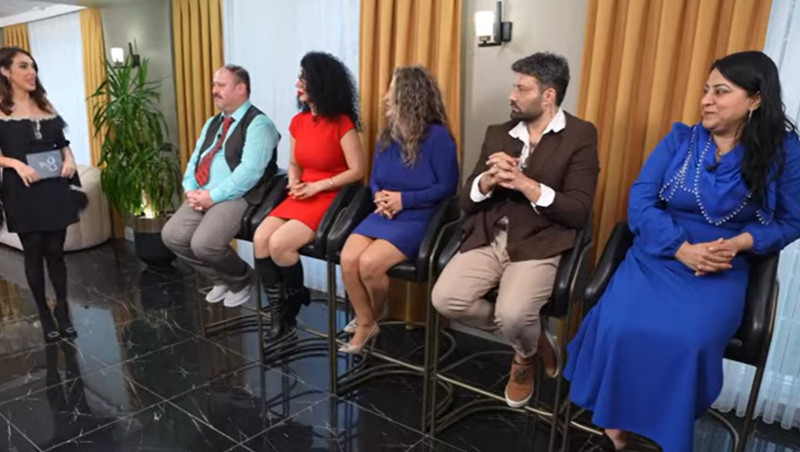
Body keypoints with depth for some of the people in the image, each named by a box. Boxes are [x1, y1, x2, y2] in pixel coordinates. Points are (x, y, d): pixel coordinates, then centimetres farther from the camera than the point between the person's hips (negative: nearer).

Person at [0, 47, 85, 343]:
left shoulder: (45, 105, 11)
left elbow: (62, 142, 15)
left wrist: (69, 159, -4)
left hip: (55, 190, 3)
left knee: (55, 251, 7)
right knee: (34, 254, 7)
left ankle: (62, 310, 19)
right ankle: (44, 314, 20)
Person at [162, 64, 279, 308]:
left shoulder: (258, 123, -8)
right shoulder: (212, 123, 20)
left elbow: (250, 171, -20)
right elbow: (194, 160, 18)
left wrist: (213, 195, -20)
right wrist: (191, 190, -2)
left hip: (236, 197, -8)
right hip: (202, 196, 8)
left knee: (203, 244, -25)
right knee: (171, 236, -7)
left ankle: (241, 280, 7)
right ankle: (220, 279, 14)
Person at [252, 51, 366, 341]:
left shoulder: (341, 123, -11)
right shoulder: (298, 122, 9)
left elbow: (357, 171, -13)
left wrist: (317, 186, -16)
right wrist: (294, 182, -4)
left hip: (330, 198, -7)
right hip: (302, 196, 7)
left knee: (279, 243, -23)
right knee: (261, 238, -16)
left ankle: (294, 301, 5)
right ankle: (278, 312, -5)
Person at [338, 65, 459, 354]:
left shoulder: (436, 136, -10)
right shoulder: (386, 136, 10)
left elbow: (448, 186, -9)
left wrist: (405, 199, -16)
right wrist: (379, 196, -6)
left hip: (417, 219, -6)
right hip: (383, 214, 6)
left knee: (369, 263, -25)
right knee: (347, 259, -18)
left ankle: (373, 318, 8)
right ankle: (365, 323, 3)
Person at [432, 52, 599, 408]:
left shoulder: (580, 136, -1)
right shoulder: (498, 133, 12)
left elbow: (578, 212, -9)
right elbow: (466, 201, 8)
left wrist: (525, 183, -18)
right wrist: (488, 179, -14)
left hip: (538, 245, -4)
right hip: (488, 239, 5)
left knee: (513, 315, -29)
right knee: (445, 299, -17)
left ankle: (526, 354, 14)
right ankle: (530, 335, 10)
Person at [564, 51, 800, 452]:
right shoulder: (680, 139, 4)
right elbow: (639, 202, -4)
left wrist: (738, 244, -13)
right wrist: (683, 249, -17)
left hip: (721, 274, 0)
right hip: (655, 259, 1)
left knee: (687, 342, -30)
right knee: (620, 328, -27)